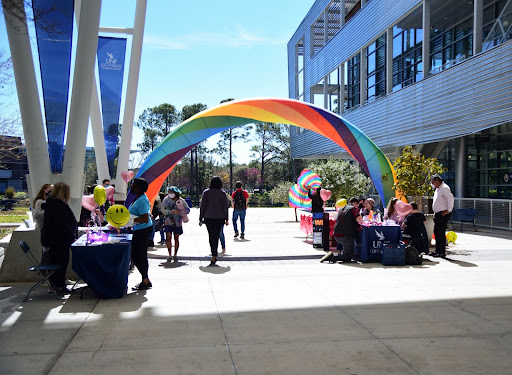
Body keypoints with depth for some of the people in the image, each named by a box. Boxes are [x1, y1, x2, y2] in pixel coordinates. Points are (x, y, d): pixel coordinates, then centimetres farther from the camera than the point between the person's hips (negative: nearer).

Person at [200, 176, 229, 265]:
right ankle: (214, 256, -2)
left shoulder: (206, 192, 0)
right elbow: (225, 207, -1)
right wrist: (226, 219, 5)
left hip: (208, 218, 0)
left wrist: (201, 218, 5)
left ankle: (214, 256, 13)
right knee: (216, 236, 3)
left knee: (211, 236, 10)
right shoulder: (222, 193, -1)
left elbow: (202, 206, 0)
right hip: (219, 218, 0)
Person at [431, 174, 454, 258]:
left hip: (443, 214, -10)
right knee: (436, 232, 13)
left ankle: (442, 252, -3)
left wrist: (448, 210, -22)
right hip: (438, 214, 10)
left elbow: (451, 198, -25)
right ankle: (438, 251, 20)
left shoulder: (444, 188, -14)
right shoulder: (438, 189, 18)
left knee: (441, 233, -8)